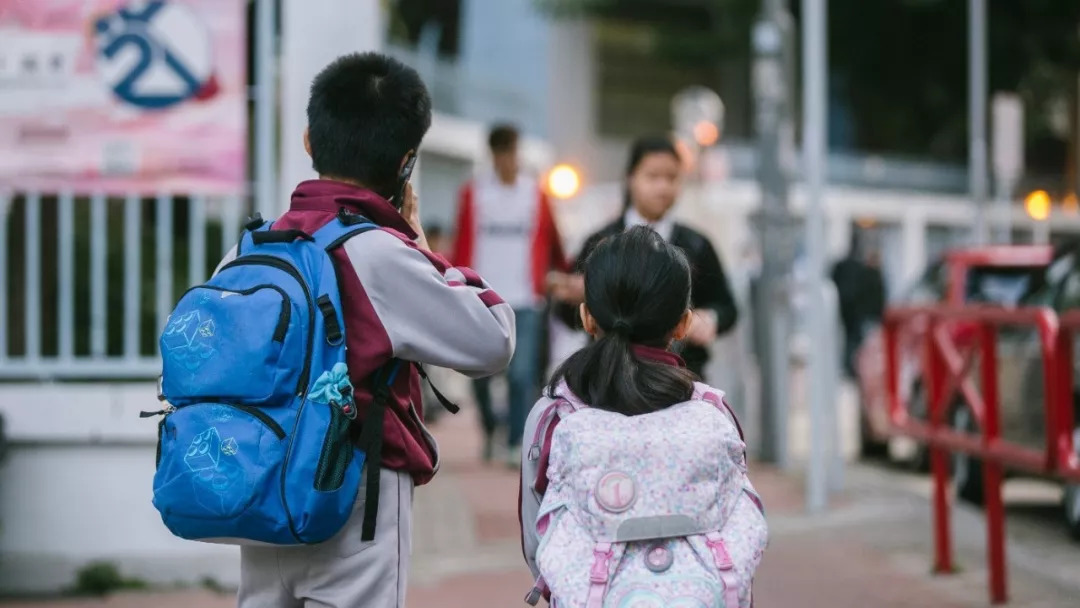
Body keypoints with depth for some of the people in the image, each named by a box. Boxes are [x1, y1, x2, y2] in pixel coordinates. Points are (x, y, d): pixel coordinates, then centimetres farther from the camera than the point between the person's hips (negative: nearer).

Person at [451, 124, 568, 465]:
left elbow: (550, 244, 11)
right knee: (480, 373, 5)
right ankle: (489, 428, 30)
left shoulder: (535, 195, 7)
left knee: (522, 375, -9)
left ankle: (517, 443, -4)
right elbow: (463, 245, 5)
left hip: (525, 300, -1)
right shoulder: (473, 194, 5)